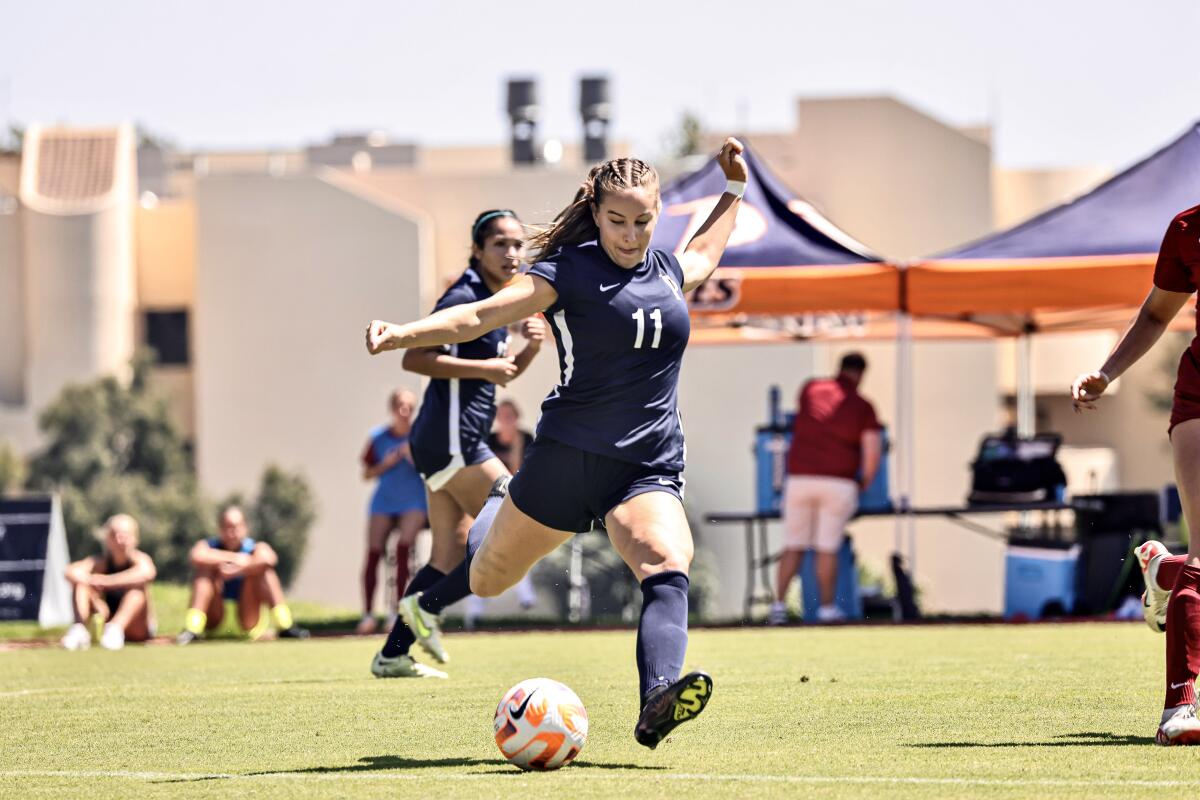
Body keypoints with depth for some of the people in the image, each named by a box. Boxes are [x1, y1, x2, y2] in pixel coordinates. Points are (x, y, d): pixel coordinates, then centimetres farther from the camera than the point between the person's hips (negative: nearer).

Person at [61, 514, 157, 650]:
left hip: (137, 630, -3)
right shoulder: (101, 562, -5)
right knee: (81, 582, -16)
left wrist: (107, 581, -36)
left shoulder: (138, 559, -13)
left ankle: (115, 630, -49)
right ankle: (79, 629, -37)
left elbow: (148, 572, -40)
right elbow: (71, 571, -23)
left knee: (137, 587, -30)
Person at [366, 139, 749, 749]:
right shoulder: (570, 270, -7)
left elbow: (703, 255, 38)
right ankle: (495, 510, 54)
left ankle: (658, 704, -47)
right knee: (487, 582, 16)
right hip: (567, 458, -2)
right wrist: (401, 334, -29)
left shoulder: (668, 271, 11)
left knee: (668, 568, -28)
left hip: (650, 467, 2)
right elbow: (480, 316, -15)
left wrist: (734, 189, 36)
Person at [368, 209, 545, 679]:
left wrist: (531, 347, 7)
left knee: (451, 559, 10)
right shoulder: (463, 299, -13)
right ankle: (425, 606, -2)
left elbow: (503, 372, 27)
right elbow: (414, 358, -21)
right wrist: (482, 367, -20)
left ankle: (393, 655, 12)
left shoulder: (497, 301, 15)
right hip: (451, 440, -10)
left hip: (460, 442, 10)